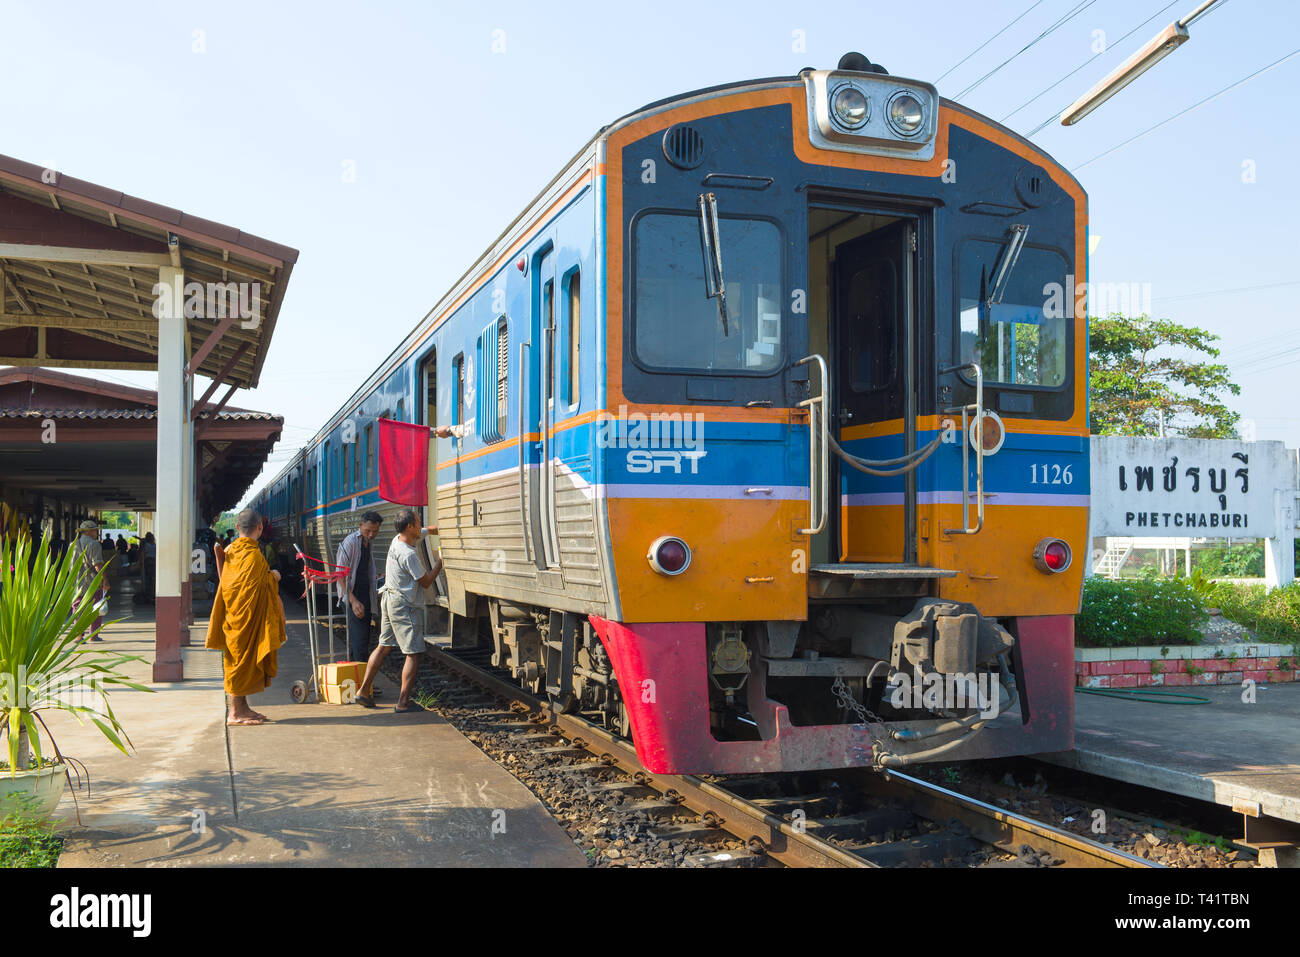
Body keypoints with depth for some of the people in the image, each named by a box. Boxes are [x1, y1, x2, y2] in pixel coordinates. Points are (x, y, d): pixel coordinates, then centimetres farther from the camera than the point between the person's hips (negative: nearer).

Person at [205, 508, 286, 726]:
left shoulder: (232, 551, 7)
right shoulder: (253, 554, -19)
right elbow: (257, 586, -22)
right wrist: (273, 576, -6)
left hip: (234, 616, 9)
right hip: (248, 617, -9)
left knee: (239, 661, 15)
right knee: (243, 661, -3)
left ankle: (242, 707, 23)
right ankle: (235, 712, 1)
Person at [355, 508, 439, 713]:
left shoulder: (398, 540, 4)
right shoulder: (409, 554, -23)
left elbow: (430, 530, 18)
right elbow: (425, 582, -13)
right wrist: (439, 563, -4)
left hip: (389, 600, 10)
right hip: (404, 606, -10)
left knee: (383, 647, 18)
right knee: (413, 654, -4)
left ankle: (363, 691, 21)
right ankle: (403, 702, -4)